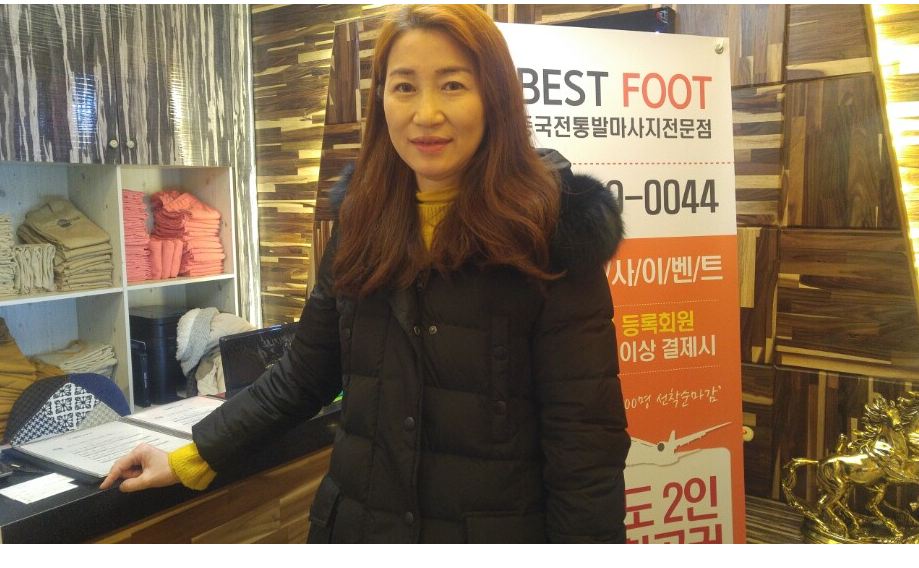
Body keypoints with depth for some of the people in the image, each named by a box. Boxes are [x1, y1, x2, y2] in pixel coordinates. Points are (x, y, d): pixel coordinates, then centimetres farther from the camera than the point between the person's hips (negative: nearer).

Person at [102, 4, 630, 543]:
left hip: (495, 530, -4)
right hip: (356, 523, 4)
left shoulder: (551, 233, -15)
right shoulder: (363, 222, -1)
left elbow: (584, 437, -13)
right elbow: (304, 373, 7)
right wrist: (191, 458, 7)